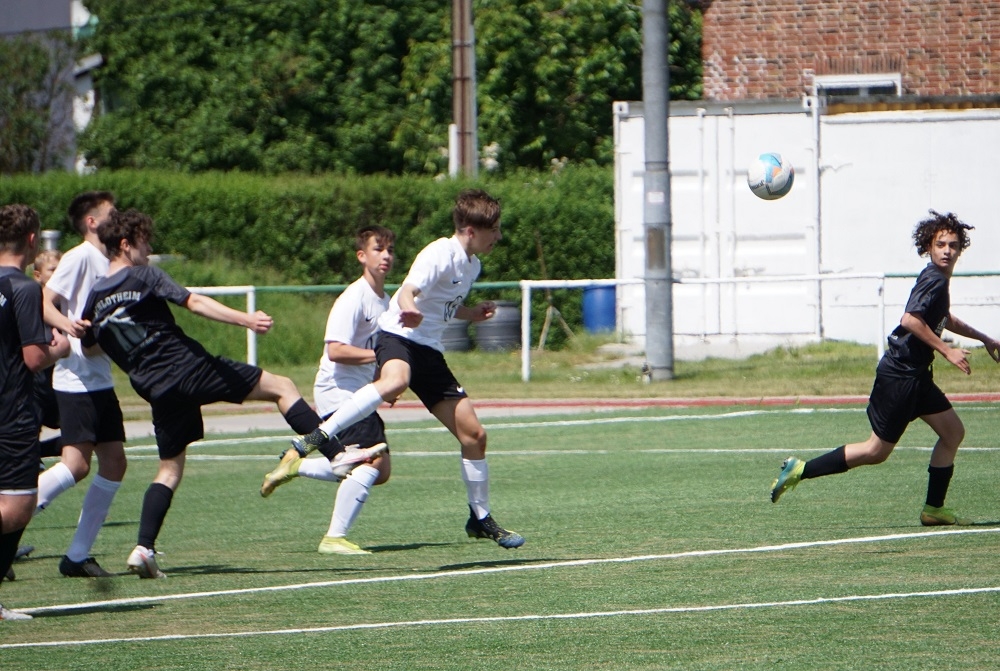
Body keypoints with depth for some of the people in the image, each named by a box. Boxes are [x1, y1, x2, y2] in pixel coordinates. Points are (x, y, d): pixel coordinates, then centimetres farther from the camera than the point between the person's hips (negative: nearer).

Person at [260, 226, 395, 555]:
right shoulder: (353, 299, -15)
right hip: (338, 390, -9)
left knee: (379, 472, 8)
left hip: (360, 394, 9)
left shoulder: (384, 300, 14)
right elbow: (335, 350, -25)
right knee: (372, 460, -19)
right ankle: (335, 537, -14)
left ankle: (298, 465, 15)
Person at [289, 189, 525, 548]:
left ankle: (480, 519, 20)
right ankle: (316, 438, -43)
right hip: (399, 337, -8)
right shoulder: (440, 255, -12)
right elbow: (408, 290, -30)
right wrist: (409, 309, -53)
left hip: (430, 351, 8)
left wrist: (474, 313, 16)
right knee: (395, 383, -44)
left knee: (474, 434, 5)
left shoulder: (471, 265, 16)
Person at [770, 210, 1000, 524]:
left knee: (953, 432, 9)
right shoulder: (933, 280, -17)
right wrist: (947, 351, -25)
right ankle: (801, 470, 1)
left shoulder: (939, 281, 13)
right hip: (899, 375, -10)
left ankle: (933, 509, 13)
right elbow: (911, 319, -31)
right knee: (877, 451, -4)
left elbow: (943, 319, 34)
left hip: (915, 374, 10)